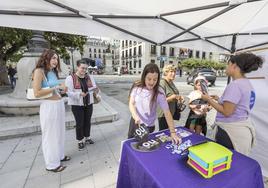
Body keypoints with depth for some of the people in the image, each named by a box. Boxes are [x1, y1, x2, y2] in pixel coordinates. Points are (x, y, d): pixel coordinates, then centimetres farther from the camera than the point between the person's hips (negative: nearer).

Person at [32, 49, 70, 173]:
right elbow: (37, 93, -19)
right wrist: (56, 88, -16)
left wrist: (61, 90, 5)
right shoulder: (39, 71, -11)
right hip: (49, 106, -8)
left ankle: (59, 155, 39)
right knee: (50, 135, 6)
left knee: (59, 132, 19)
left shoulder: (53, 72, 12)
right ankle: (52, 164, 24)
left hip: (60, 104, 8)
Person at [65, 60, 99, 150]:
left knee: (88, 122, 15)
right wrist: (79, 94, -29)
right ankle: (80, 141, 23)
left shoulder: (89, 77, 4)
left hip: (89, 103, 4)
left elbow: (94, 88, 5)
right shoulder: (70, 78, -10)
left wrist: (95, 90, -18)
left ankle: (87, 137, 34)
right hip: (77, 105, -4)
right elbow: (69, 92, -14)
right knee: (79, 123, 4)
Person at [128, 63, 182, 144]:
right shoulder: (137, 87, -13)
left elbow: (167, 112, -18)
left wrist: (173, 132, -21)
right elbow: (131, 104, -9)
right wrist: (136, 116, -27)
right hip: (135, 122, 3)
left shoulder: (159, 93, -21)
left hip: (148, 126, -3)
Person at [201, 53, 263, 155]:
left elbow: (226, 112, -21)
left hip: (231, 132, -9)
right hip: (242, 129, 9)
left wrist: (208, 99, -12)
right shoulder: (247, 83, 8)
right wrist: (219, 100, 14)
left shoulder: (235, 84, -21)